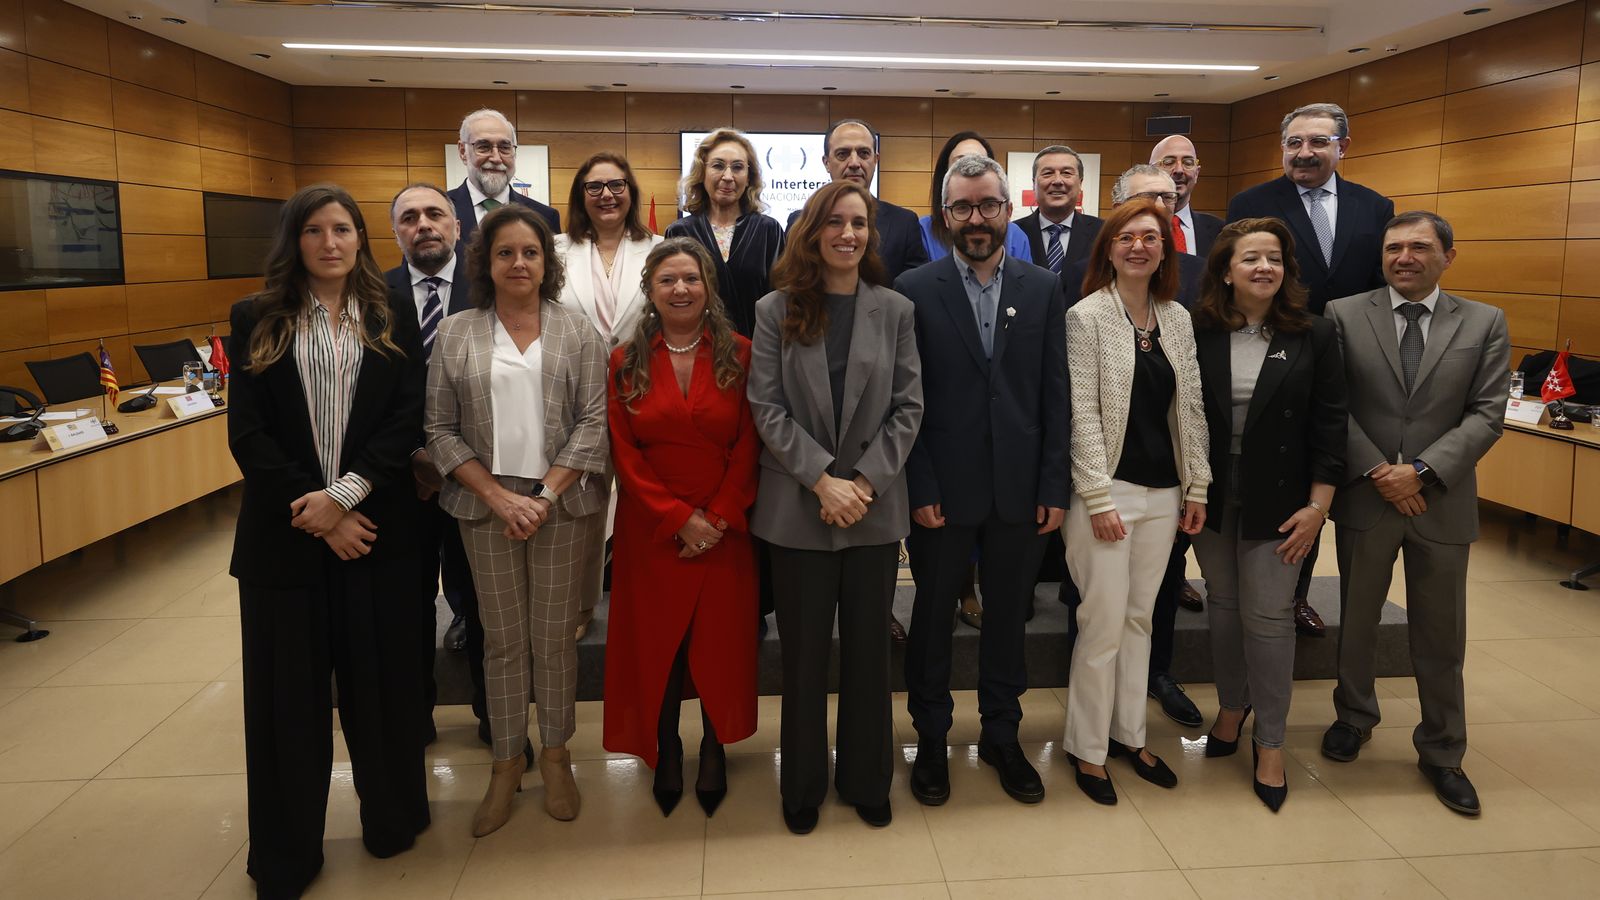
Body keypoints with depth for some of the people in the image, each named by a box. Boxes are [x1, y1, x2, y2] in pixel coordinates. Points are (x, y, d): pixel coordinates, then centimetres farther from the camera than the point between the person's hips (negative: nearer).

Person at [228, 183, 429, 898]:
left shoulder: (392, 317, 5)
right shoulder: (256, 319, 4)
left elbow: (408, 417, -3)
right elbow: (246, 432, -2)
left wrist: (345, 494, -14)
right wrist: (309, 508, -10)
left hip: (377, 524, 0)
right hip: (283, 531, 0)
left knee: (381, 674, 8)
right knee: (288, 687, 7)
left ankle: (392, 819, 29)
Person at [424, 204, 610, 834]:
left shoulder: (577, 332, 2)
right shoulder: (455, 335, 4)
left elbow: (593, 422, -4)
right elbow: (440, 430, 1)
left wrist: (545, 495, -12)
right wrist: (498, 495, -9)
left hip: (562, 503, 0)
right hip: (486, 505, 1)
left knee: (554, 635, 7)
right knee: (502, 638, 8)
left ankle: (555, 754, 24)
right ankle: (507, 762, 22)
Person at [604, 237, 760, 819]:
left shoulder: (739, 356, -1)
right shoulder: (626, 363, 1)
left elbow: (749, 446, -4)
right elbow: (625, 455, -3)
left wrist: (718, 518, -12)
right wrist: (678, 518, -12)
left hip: (724, 530, 0)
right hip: (651, 531, 1)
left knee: (719, 639, 7)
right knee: (656, 642, 8)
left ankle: (714, 747, 26)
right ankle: (665, 750, 26)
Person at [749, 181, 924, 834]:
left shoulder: (894, 311, 4)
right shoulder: (776, 311, 1)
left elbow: (908, 407, 1)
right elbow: (767, 408, -5)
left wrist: (866, 480, -11)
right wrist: (823, 479, -14)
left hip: (875, 507, 1)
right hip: (799, 506, -1)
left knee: (869, 647, 11)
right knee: (804, 652, 9)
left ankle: (867, 781, 28)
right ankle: (803, 785, 26)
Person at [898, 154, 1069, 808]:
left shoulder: (1043, 289, 4)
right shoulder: (914, 291, -4)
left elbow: (1055, 394, 2)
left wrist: (1054, 486, -2)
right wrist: (919, 489, -10)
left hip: (1019, 490, 2)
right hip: (943, 490, -2)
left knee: (1007, 617, 15)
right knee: (933, 615, 12)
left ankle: (1001, 736, 33)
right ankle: (931, 741, 29)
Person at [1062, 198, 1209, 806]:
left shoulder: (1178, 319, 9)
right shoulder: (1087, 316, -7)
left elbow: (1190, 408, 11)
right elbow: (1082, 414, -11)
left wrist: (1197, 488, 8)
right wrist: (1099, 499, -15)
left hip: (1163, 492, 6)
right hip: (1107, 490, -5)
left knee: (1139, 618, 14)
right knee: (1104, 624, -1)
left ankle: (1129, 734, 28)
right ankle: (1087, 749, 15)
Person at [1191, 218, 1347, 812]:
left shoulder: (1315, 336, -4)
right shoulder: (1199, 334, -3)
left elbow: (1328, 425, -4)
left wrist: (1317, 505, -8)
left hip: (1277, 502, -1)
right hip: (1211, 496, 2)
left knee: (1268, 617, 1)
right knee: (1223, 606, 14)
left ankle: (1270, 741, 14)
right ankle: (1232, 706, 34)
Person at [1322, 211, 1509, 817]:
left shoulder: (1485, 324, 2)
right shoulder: (1344, 315, -1)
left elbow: (1486, 414, -4)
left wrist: (1422, 470, -16)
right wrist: (1379, 473, -13)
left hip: (1442, 501, 0)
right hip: (1365, 495, 0)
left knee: (1441, 637, 10)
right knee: (1356, 620, 15)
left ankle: (1441, 752, 26)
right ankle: (1354, 717, 37)